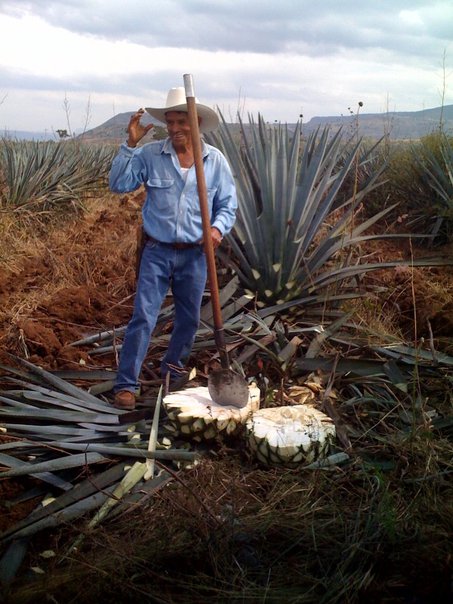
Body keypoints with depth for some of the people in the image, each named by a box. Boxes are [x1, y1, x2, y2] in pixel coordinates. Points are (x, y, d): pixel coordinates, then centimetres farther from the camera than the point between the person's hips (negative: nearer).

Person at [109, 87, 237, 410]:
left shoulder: (215, 160, -2)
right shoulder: (150, 154, -5)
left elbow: (228, 205, 2)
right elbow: (118, 184, -10)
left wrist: (218, 228, -18)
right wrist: (130, 144, -18)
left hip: (195, 254, 2)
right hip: (157, 251, -2)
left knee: (189, 320, 15)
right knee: (143, 318, -5)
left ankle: (172, 372, 39)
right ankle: (126, 384, 4)